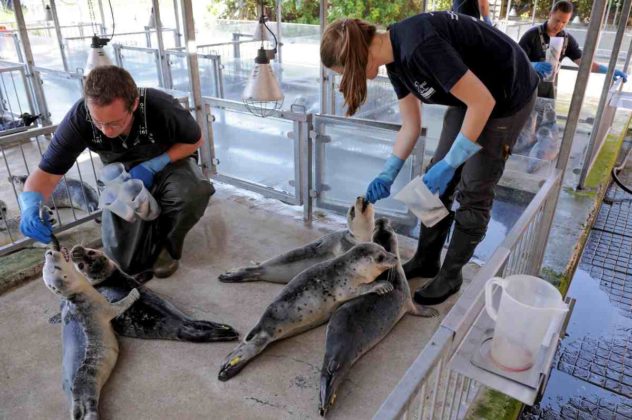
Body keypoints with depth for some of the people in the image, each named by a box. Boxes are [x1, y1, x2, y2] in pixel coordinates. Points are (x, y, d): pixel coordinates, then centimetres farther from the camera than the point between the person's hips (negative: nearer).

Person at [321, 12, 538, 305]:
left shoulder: (419, 45, -33)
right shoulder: (395, 59, -5)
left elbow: (483, 102, -30)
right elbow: (410, 127, 2)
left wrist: (448, 165, -26)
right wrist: (387, 175, -2)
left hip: (508, 96, -8)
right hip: (470, 95, 8)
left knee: (473, 192, -2)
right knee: (437, 182, 7)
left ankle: (451, 275, 15)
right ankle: (426, 260, 22)